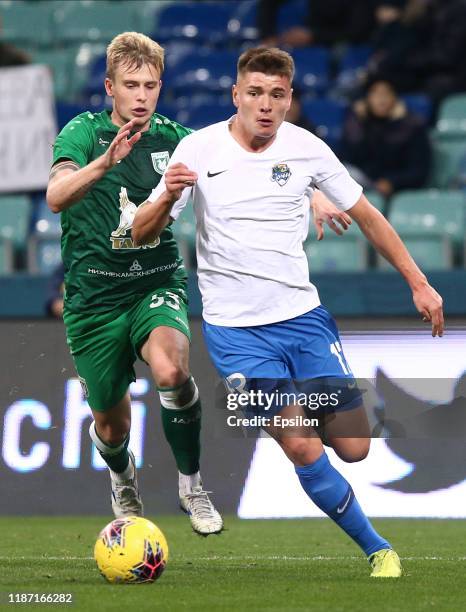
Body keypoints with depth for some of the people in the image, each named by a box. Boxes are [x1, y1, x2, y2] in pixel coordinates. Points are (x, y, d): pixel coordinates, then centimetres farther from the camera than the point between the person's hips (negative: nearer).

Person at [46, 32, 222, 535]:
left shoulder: (174, 138, -1)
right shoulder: (84, 132, -10)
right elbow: (56, 195, -29)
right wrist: (105, 162, -48)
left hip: (158, 284, 1)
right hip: (95, 295, -1)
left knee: (170, 369, -32)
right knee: (111, 426, 10)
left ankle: (191, 484, -11)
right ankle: (123, 480, 48)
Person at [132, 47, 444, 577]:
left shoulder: (306, 149, -2)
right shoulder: (198, 149, -7)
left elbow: (366, 216, 9)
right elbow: (142, 234, -5)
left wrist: (418, 283, 6)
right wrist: (167, 197, -27)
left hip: (304, 315, 3)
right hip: (236, 329, -3)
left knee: (353, 448, -1)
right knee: (304, 449, -13)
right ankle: (377, 548, 5)